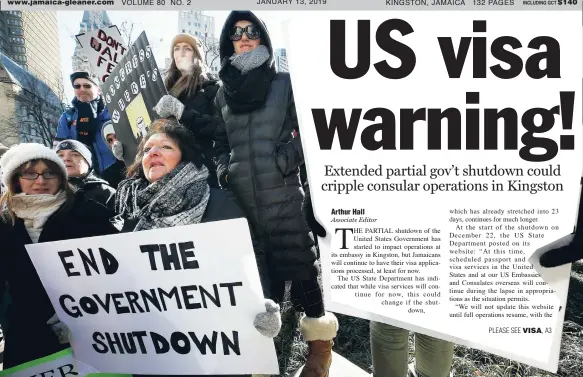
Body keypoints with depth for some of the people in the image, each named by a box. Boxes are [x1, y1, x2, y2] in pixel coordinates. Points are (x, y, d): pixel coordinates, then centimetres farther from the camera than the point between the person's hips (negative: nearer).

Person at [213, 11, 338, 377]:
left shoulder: (285, 84, 4)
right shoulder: (223, 94, 14)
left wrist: (284, 159, -11)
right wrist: (224, 169, 5)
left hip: (282, 194, -3)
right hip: (241, 198, 4)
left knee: (298, 262, -1)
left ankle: (320, 341, 15)